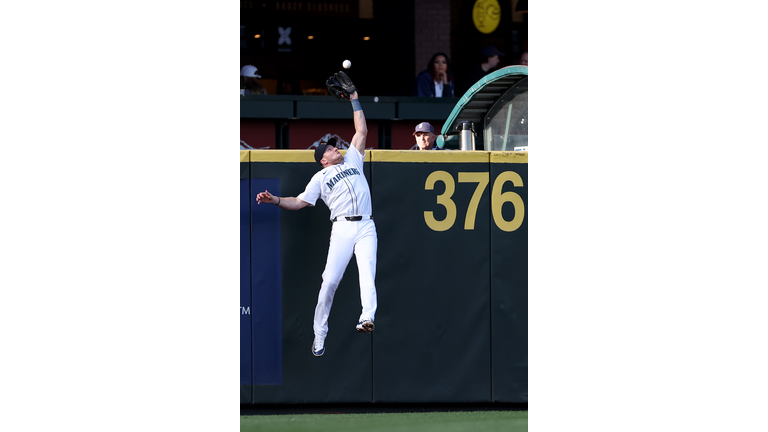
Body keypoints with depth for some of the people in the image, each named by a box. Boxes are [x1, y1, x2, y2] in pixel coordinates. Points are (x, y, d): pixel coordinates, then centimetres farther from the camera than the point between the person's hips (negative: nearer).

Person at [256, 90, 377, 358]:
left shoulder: (352, 160, 25)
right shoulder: (320, 178, 17)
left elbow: (362, 130, 28)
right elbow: (299, 202, 11)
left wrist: (354, 100, 28)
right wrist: (274, 200, -4)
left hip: (366, 228, 1)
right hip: (342, 228, -1)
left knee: (367, 273, -21)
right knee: (330, 280, -9)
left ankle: (367, 318, -40)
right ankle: (320, 334, 0)